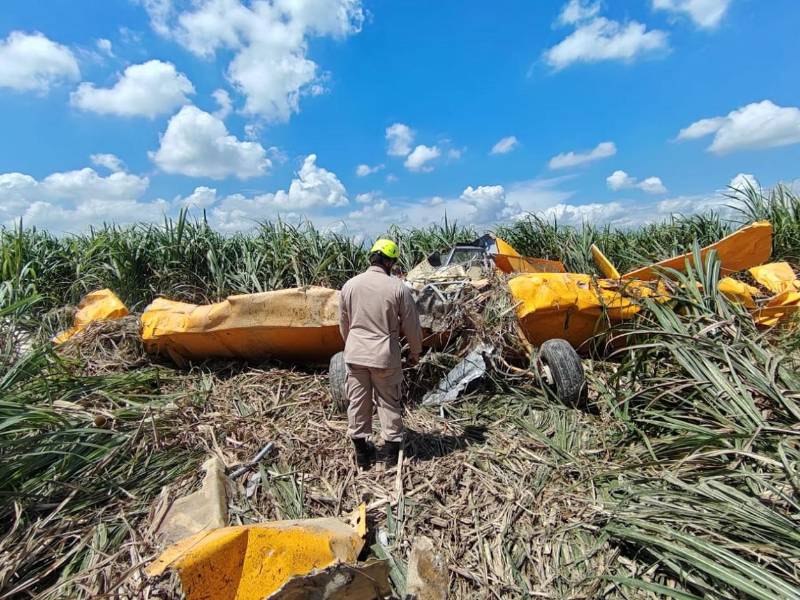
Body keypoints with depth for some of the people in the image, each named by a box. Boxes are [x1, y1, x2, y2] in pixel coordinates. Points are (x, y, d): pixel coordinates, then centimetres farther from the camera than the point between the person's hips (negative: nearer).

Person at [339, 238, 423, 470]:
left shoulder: (350, 285, -1)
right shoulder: (397, 287, -11)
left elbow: (344, 323, 9)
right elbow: (411, 324, -4)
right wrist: (415, 351, 12)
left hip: (355, 354, 3)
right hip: (385, 355, -3)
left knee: (358, 402, 14)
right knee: (388, 402, 13)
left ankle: (361, 452, 27)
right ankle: (391, 451, 24)